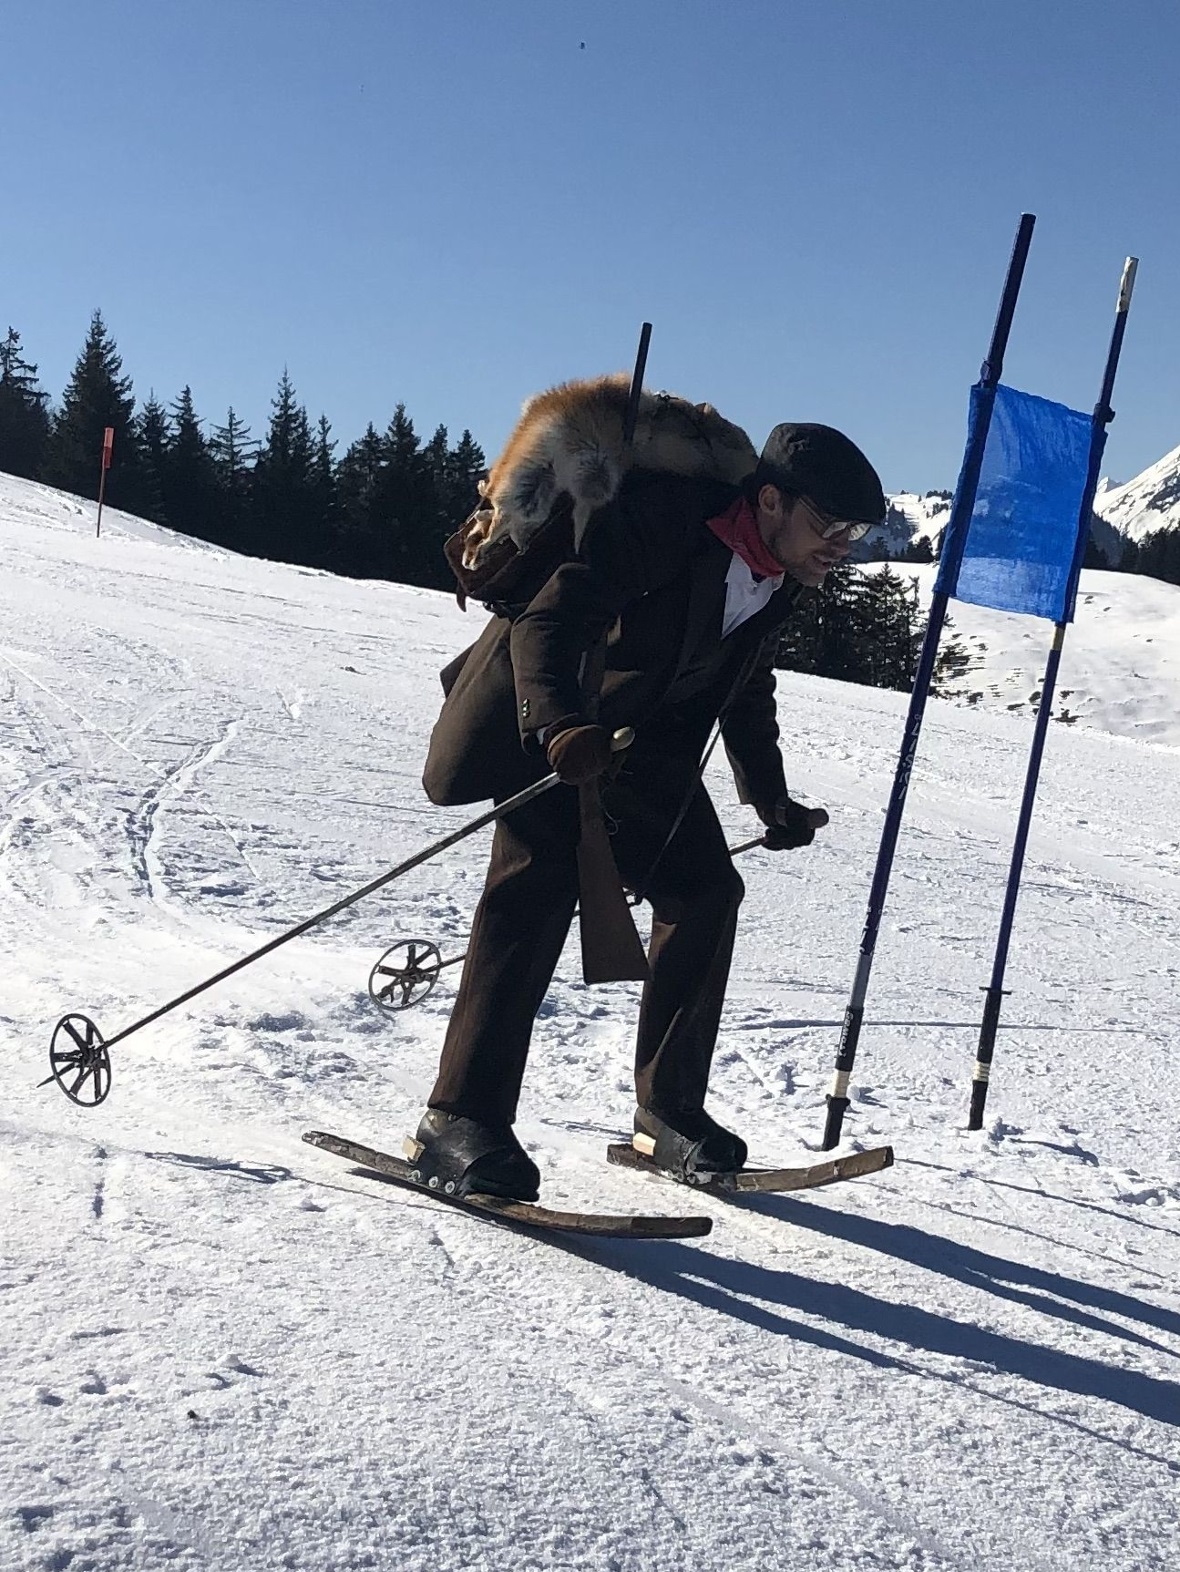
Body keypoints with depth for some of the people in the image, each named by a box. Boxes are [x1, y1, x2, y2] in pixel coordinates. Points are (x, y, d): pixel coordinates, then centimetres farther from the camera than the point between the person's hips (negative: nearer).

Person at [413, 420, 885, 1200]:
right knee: (542, 885, -22)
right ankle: (460, 1120, -21)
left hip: (641, 740, 8)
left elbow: (748, 695, 19)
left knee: (705, 888, -1)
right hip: (546, 727, -8)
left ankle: (669, 1109, 8)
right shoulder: (659, 522, -25)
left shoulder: (774, 580, 1)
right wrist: (561, 728, -48)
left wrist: (772, 801, 23)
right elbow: (546, 623, -32)